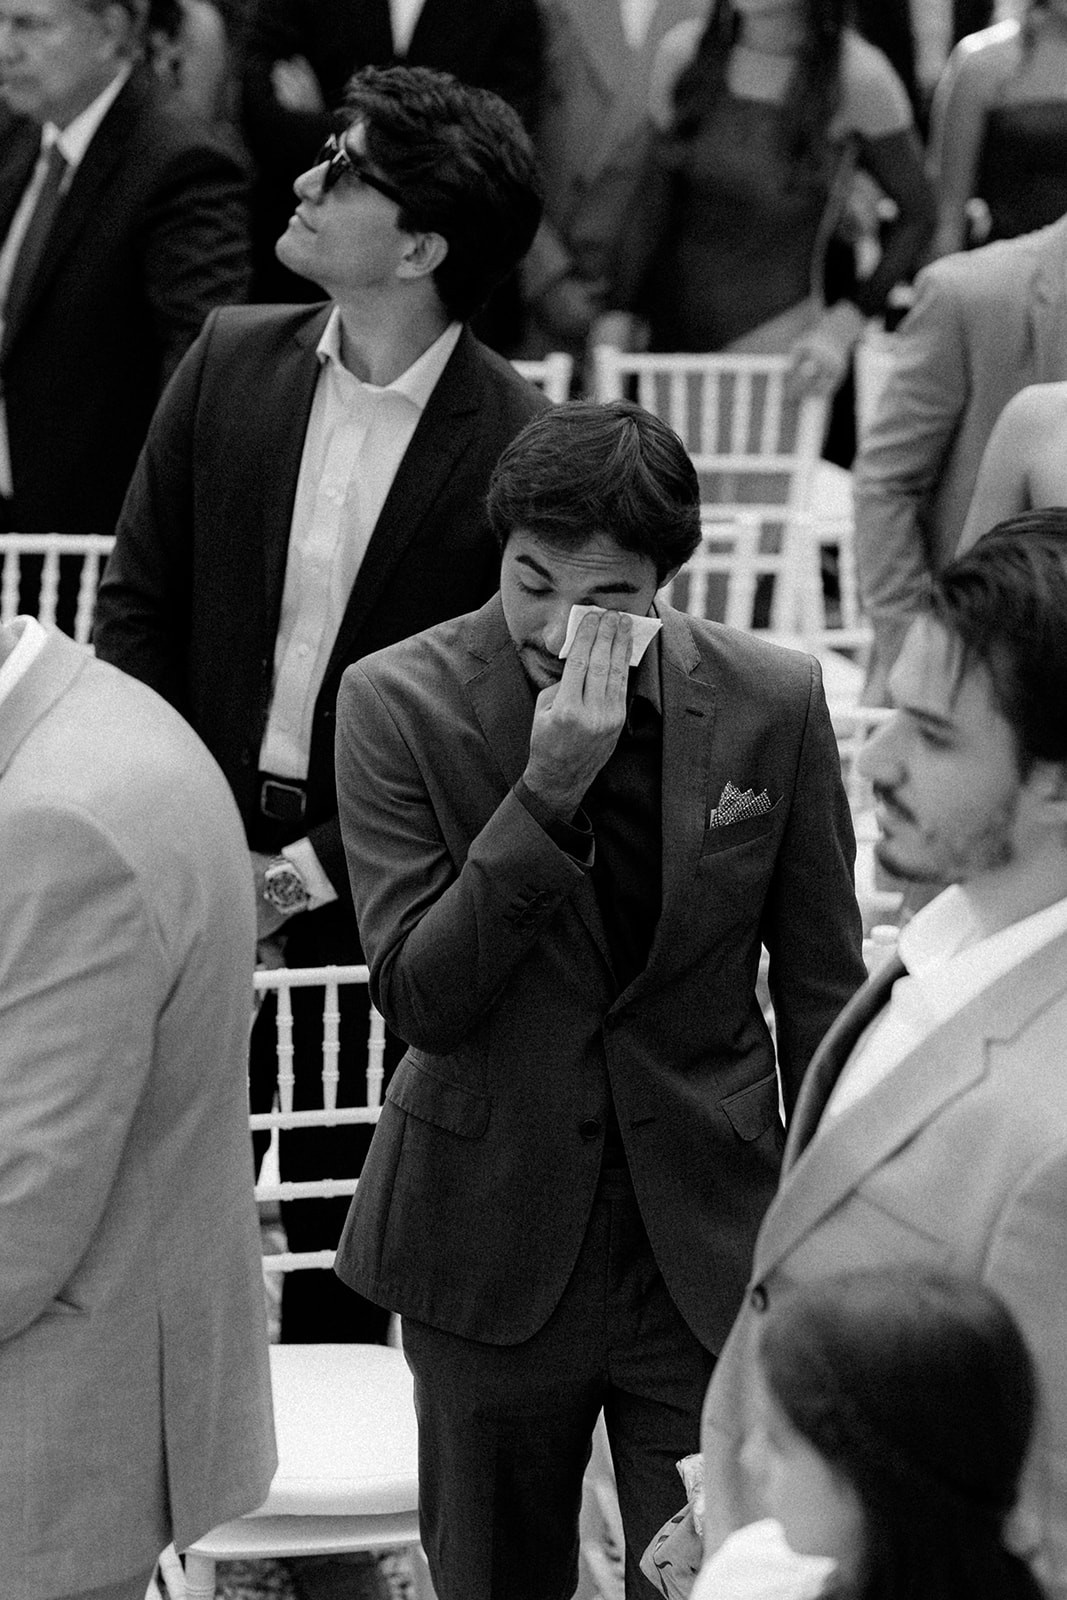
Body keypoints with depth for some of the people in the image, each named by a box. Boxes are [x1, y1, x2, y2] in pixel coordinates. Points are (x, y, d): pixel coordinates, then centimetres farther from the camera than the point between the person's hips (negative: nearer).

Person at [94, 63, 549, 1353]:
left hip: (367, 896, -3)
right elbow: (136, 605, 5)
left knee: (335, 1222, 9)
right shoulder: (231, 362, 1)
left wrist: (310, 873, -13)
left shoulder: (514, 448, -12)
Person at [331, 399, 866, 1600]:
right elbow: (417, 998, -16)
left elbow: (822, 994, 3)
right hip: (493, 1248, 0)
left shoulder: (772, 703, -7)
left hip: (708, 1247, 0)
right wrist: (548, 788, -26)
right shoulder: (400, 702, -11)